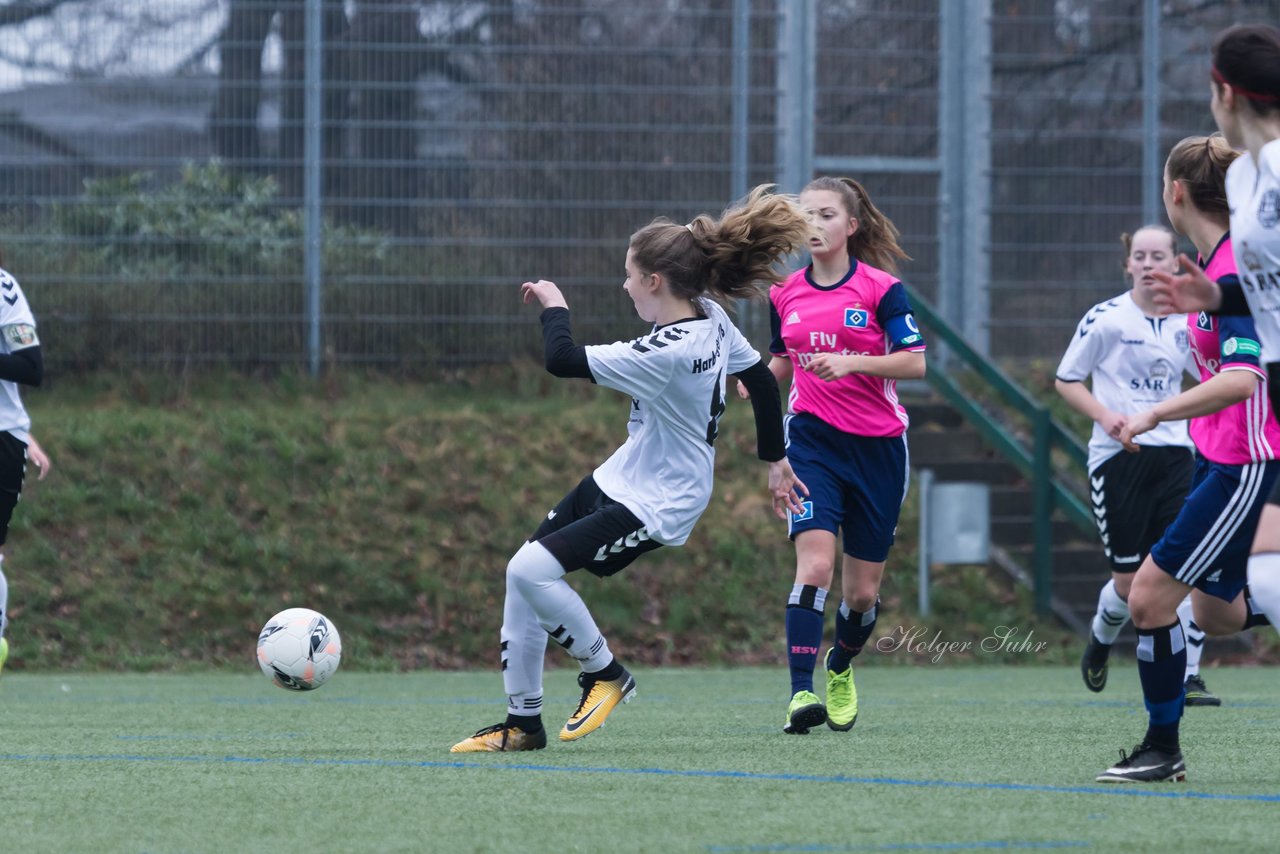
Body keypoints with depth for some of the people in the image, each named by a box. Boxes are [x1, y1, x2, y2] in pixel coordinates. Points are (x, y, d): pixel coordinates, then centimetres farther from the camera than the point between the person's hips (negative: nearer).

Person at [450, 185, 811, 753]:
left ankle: (605, 674, 2)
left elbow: (562, 360, -28)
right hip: (620, 478, 10)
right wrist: (776, 461, 24)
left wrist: (554, 306, -7)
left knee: (533, 569, -22)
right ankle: (523, 722, 13)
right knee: (523, 574, 5)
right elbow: (761, 381, 12)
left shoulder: (669, 353, -30)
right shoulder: (711, 316, -2)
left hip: (654, 506, -10)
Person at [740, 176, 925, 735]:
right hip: (812, 440, 1)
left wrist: (852, 363, -22)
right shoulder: (786, 295, 6)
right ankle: (801, 694, -25)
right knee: (815, 563, -21)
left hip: (877, 446, -1)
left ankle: (840, 670, 38)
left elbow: (915, 362, -10)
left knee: (862, 590, 7)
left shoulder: (881, 288, -6)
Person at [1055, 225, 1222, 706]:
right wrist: (1105, 416, -15)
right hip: (1117, 458, -3)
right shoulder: (1105, 319, -5)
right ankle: (1101, 640, 33)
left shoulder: (1185, 323, 7)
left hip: (1173, 454, 3)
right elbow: (1065, 381, 0)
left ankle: (1189, 678, -6)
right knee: (1130, 580, 0)